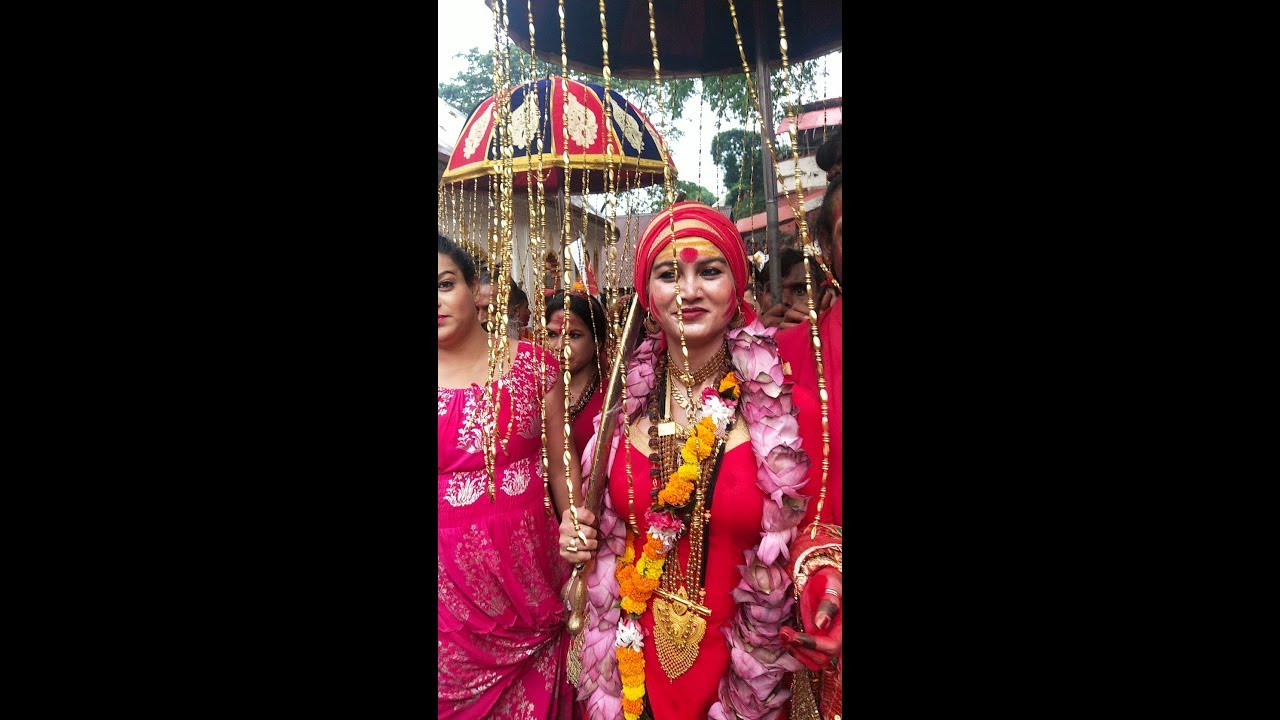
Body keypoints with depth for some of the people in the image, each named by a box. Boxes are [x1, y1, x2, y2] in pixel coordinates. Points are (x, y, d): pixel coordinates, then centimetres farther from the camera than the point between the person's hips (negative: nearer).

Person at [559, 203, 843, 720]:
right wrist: (580, 537, -7)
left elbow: (809, 524, -5)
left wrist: (823, 578, -24)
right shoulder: (625, 398, -4)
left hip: (743, 668, -2)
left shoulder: (780, 397, -14)